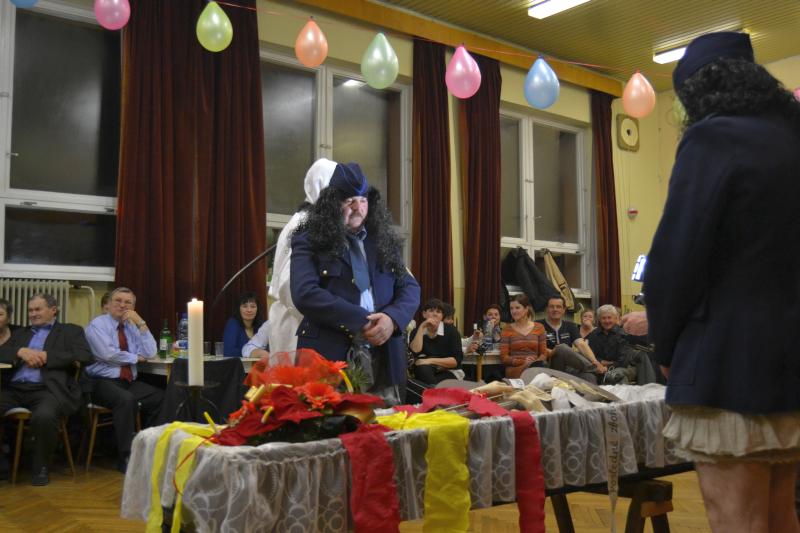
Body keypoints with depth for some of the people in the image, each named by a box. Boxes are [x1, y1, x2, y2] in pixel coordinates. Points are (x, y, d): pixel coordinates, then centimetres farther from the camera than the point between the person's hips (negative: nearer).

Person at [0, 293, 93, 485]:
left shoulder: (71, 331, 15)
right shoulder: (20, 333, 30)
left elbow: (84, 356, -2)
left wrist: (45, 356, -6)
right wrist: (21, 351, -4)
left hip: (46, 389, -4)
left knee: (44, 416, -36)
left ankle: (41, 467, -11)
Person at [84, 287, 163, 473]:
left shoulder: (132, 327, 15)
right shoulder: (97, 325, -1)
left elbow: (150, 354, 2)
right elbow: (108, 354, -17)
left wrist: (141, 324, -3)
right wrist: (135, 357, -2)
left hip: (129, 382, 6)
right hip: (102, 382, -6)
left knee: (161, 398, -15)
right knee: (127, 400, -35)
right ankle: (126, 457, -26)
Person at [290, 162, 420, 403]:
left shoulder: (384, 240, 15)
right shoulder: (309, 241, 1)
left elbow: (410, 288, 11)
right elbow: (305, 294, -13)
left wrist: (392, 318, -11)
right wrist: (362, 322, -17)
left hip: (384, 360, 4)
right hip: (329, 358, -4)